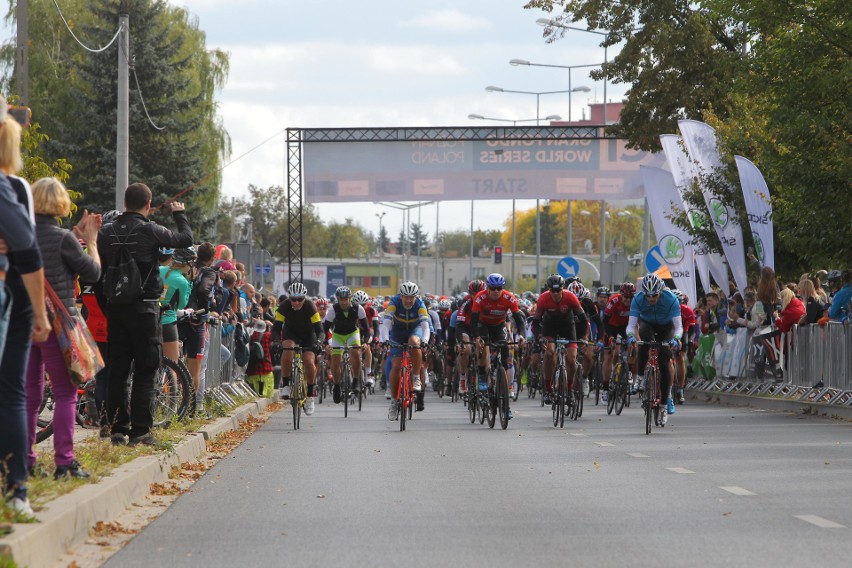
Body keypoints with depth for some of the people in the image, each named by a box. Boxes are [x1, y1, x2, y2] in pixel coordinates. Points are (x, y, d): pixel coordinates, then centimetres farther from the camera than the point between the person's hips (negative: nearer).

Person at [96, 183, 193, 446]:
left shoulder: (106, 233, 4)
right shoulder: (150, 230, -11)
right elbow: (186, 239, -1)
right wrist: (179, 214, 15)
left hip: (115, 309, 5)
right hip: (144, 308, -5)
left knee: (117, 372, 8)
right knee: (144, 373, -1)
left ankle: (118, 429, 9)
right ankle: (140, 431, -4)